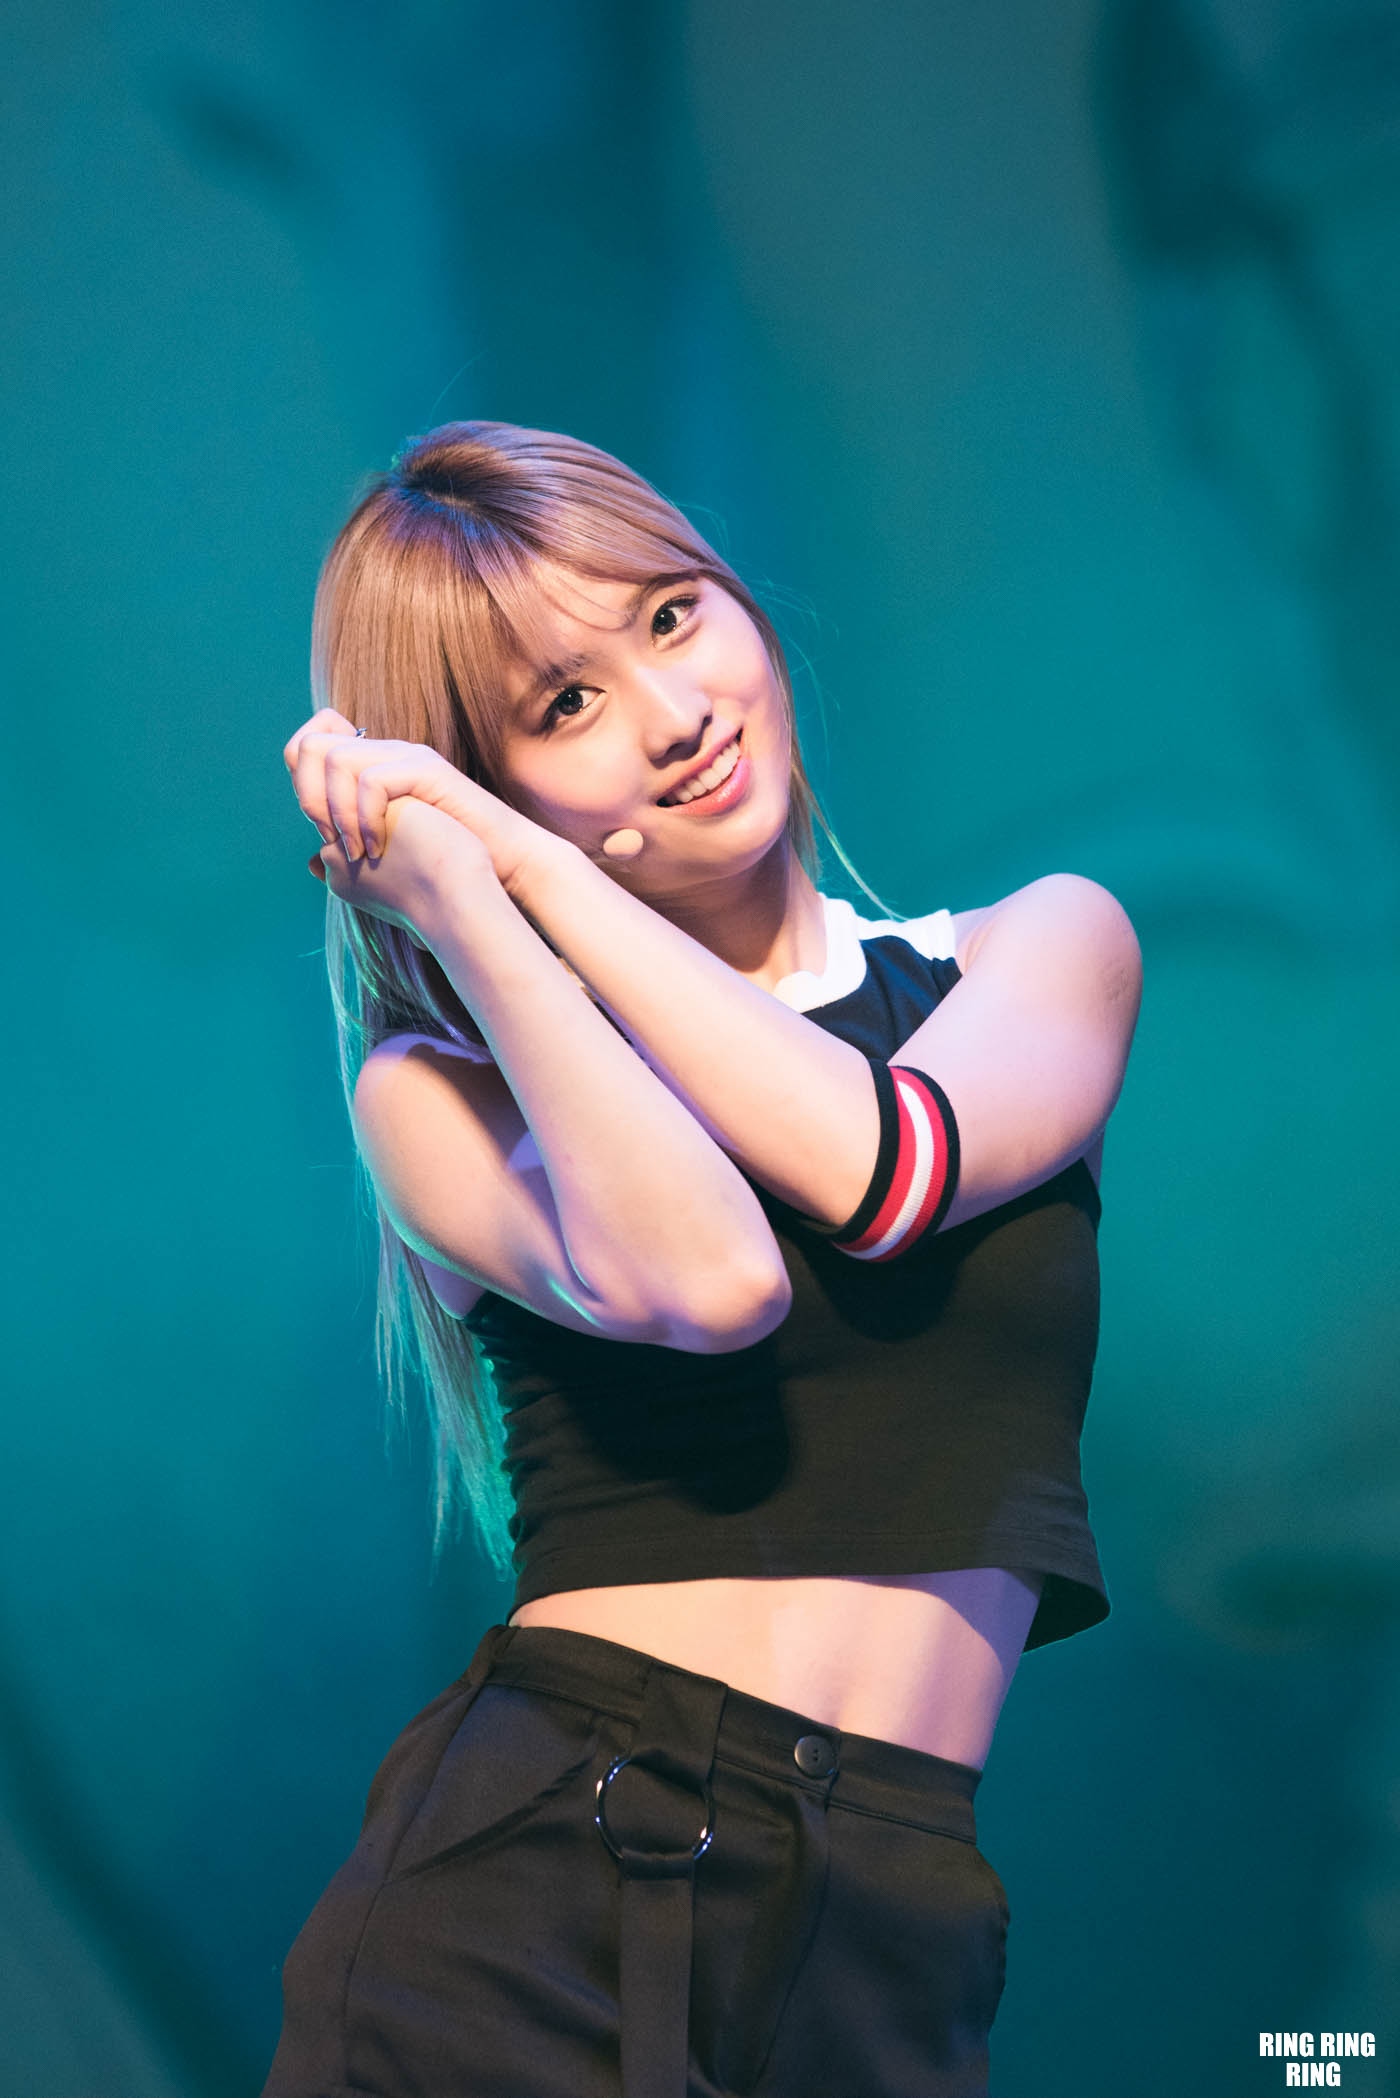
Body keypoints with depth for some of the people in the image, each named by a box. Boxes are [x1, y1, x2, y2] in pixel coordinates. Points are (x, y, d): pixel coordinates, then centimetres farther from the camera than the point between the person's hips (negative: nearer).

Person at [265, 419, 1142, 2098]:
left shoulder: (1051, 950, 11)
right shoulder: (443, 1091, 2)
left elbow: (875, 1171, -11)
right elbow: (701, 1278, -18)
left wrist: (524, 861, -5)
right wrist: (462, 907, -10)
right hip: (532, 1888, -2)